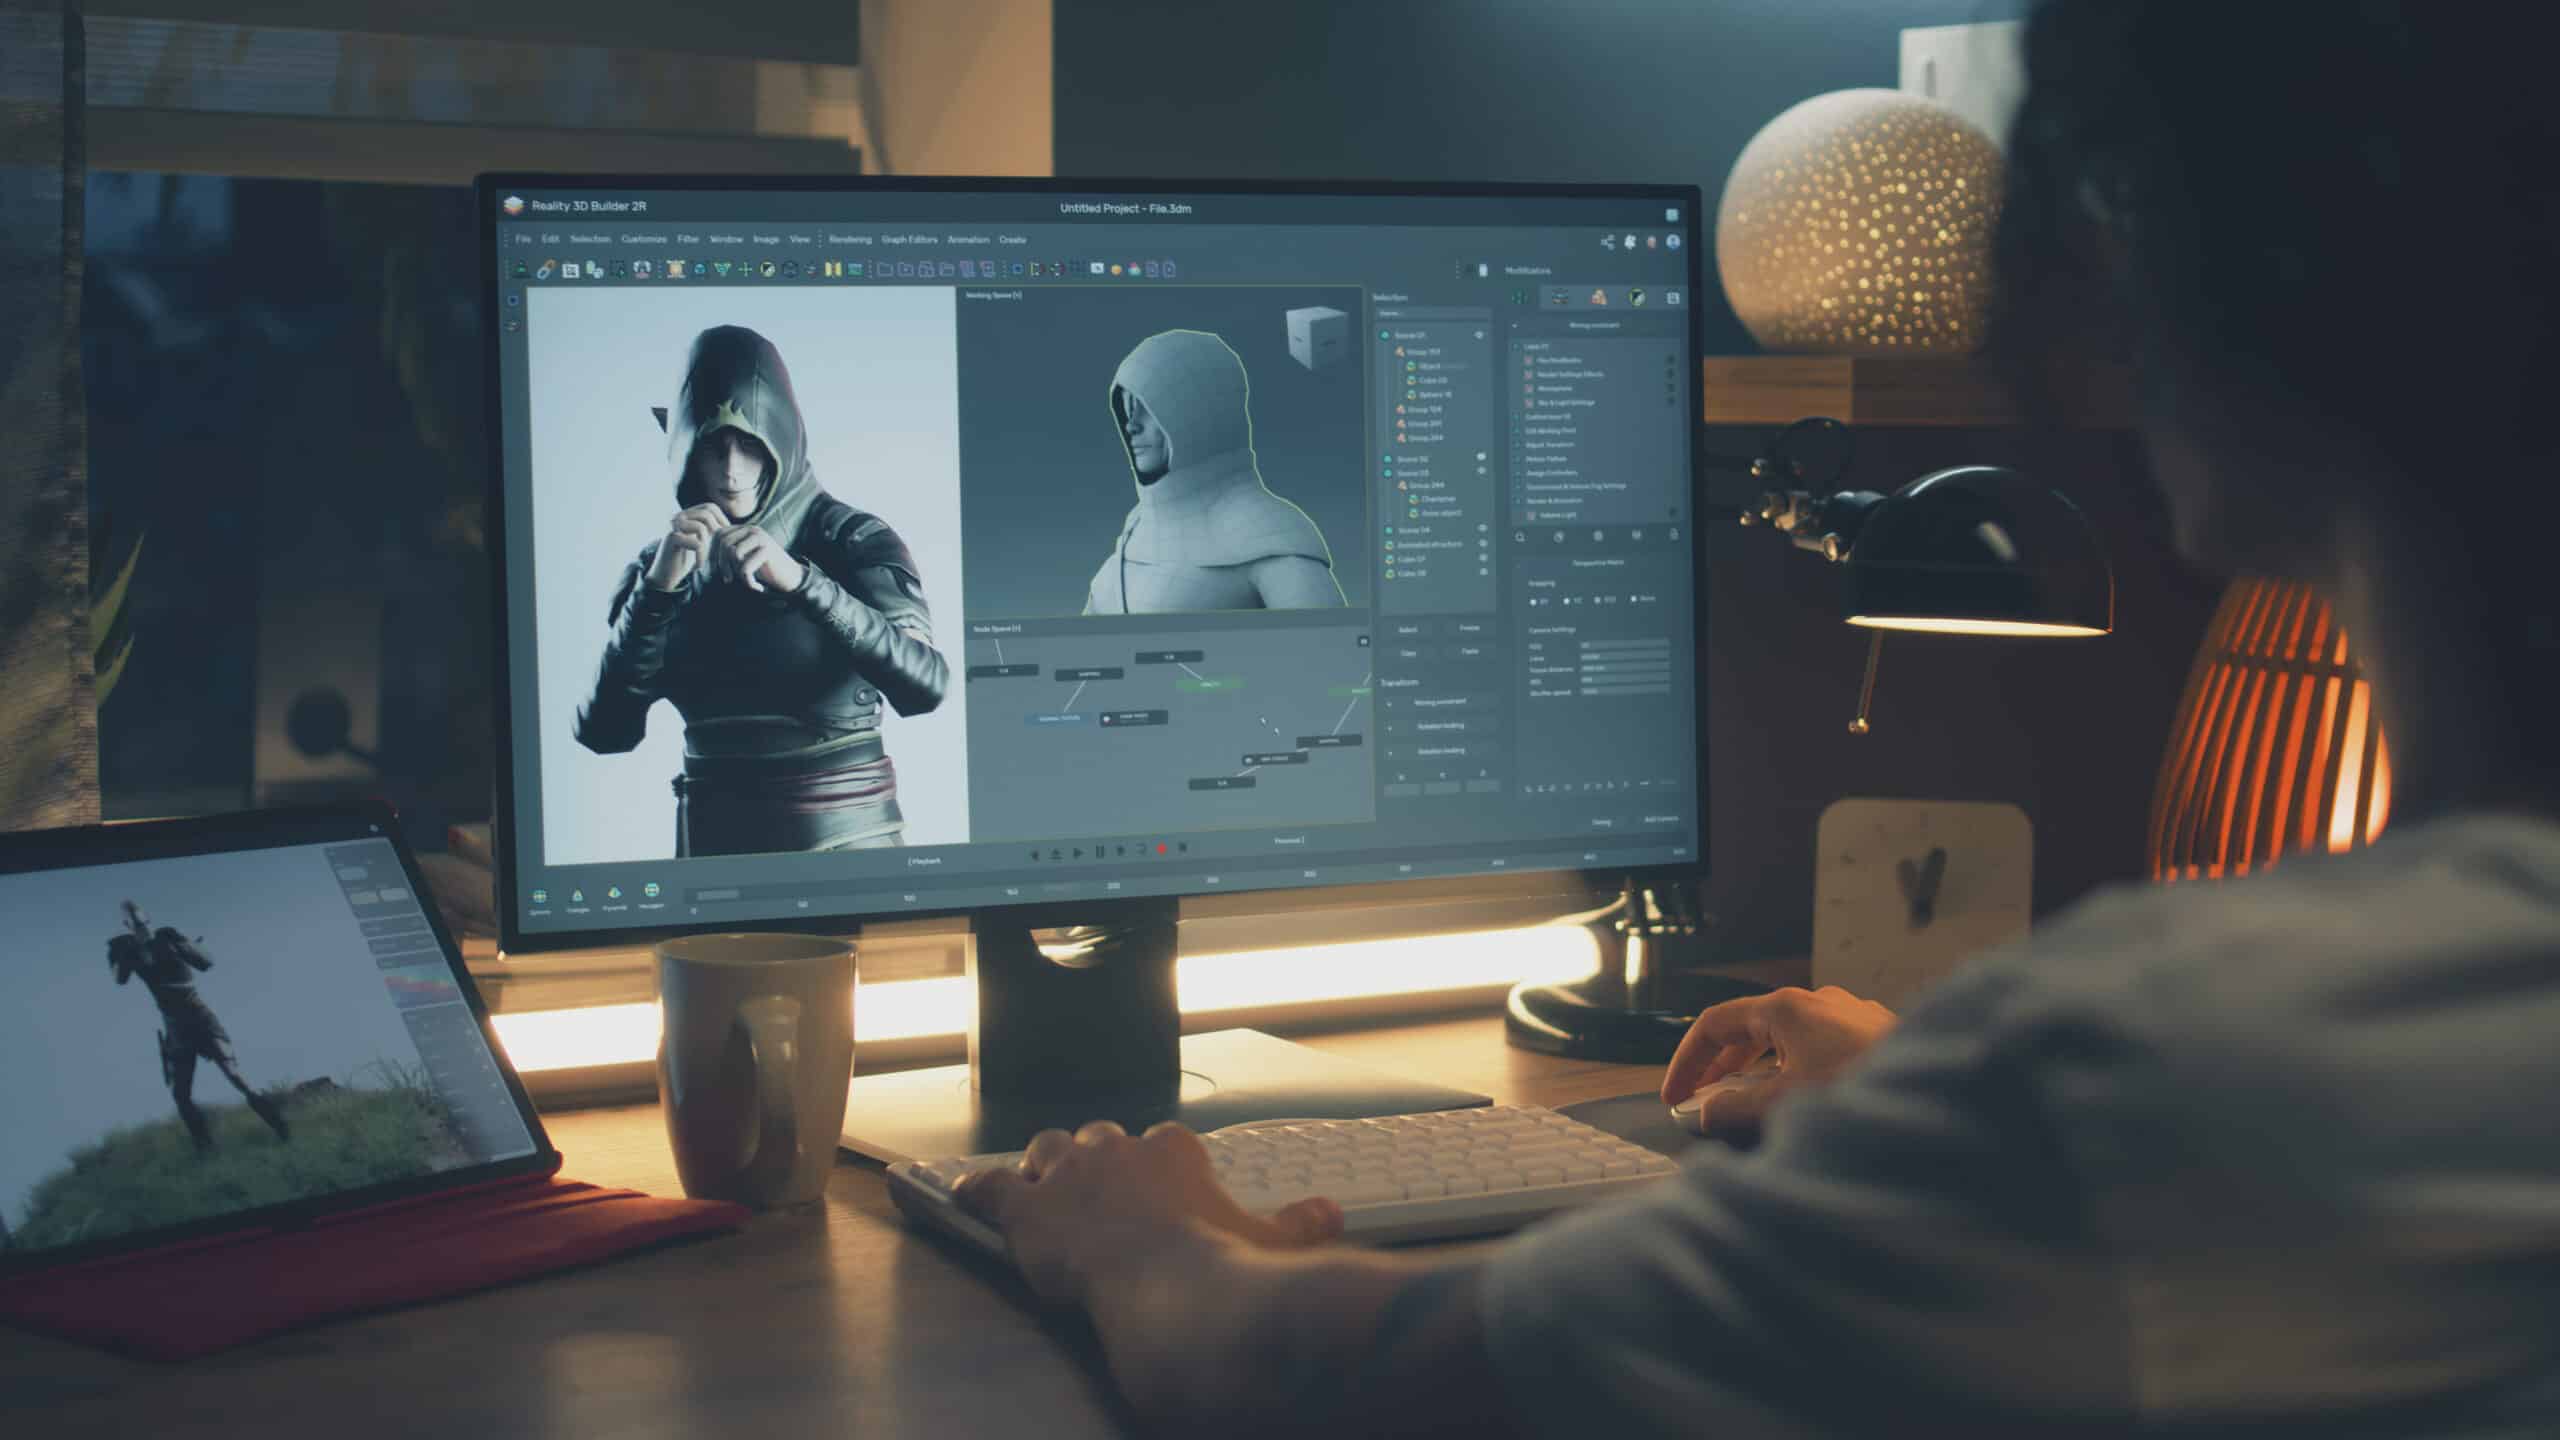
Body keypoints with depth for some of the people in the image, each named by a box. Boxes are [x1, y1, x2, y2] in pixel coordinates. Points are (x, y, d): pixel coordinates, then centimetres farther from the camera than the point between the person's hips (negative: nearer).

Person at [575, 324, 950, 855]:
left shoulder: (853, 539, -6)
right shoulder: (656, 566, 3)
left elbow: (926, 685, -22)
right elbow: (602, 732, -8)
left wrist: (800, 580, -30)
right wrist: (657, 589, -18)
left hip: (848, 836, -3)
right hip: (713, 841, 3)